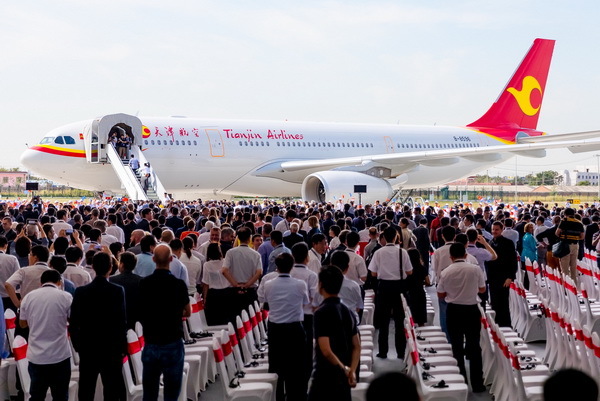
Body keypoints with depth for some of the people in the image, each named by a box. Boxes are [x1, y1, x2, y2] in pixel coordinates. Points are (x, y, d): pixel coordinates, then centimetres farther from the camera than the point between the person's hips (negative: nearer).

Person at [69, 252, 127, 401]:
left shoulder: (81, 291, -5)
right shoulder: (118, 291, -9)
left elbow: (74, 323, -3)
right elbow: (122, 321, -10)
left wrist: (77, 345, 9)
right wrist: (122, 347, 1)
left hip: (87, 349, 2)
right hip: (112, 349, -2)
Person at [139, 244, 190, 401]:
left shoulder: (144, 283, -5)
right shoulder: (178, 284, -11)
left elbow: (140, 312, 9)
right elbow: (188, 312, 4)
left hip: (150, 343, 2)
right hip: (173, 344, -2)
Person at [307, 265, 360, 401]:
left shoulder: (322, 312, -15)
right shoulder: (347, 311, 10)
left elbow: (326, 350, -21)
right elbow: (357, 347, 11)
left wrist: (345, 369, -9)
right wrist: (352, 371, 3)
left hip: (325, 378, -8)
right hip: (343, 379, 8)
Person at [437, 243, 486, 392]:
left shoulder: (446, 272, -8)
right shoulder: (475, 269, -9)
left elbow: (440, 294, 3)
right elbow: (482, 289, 4)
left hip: (453, 311, 1)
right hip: (472, 310, 0)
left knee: (457, 347, 11)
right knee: (474, 347, 7)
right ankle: (477, 384, 9)